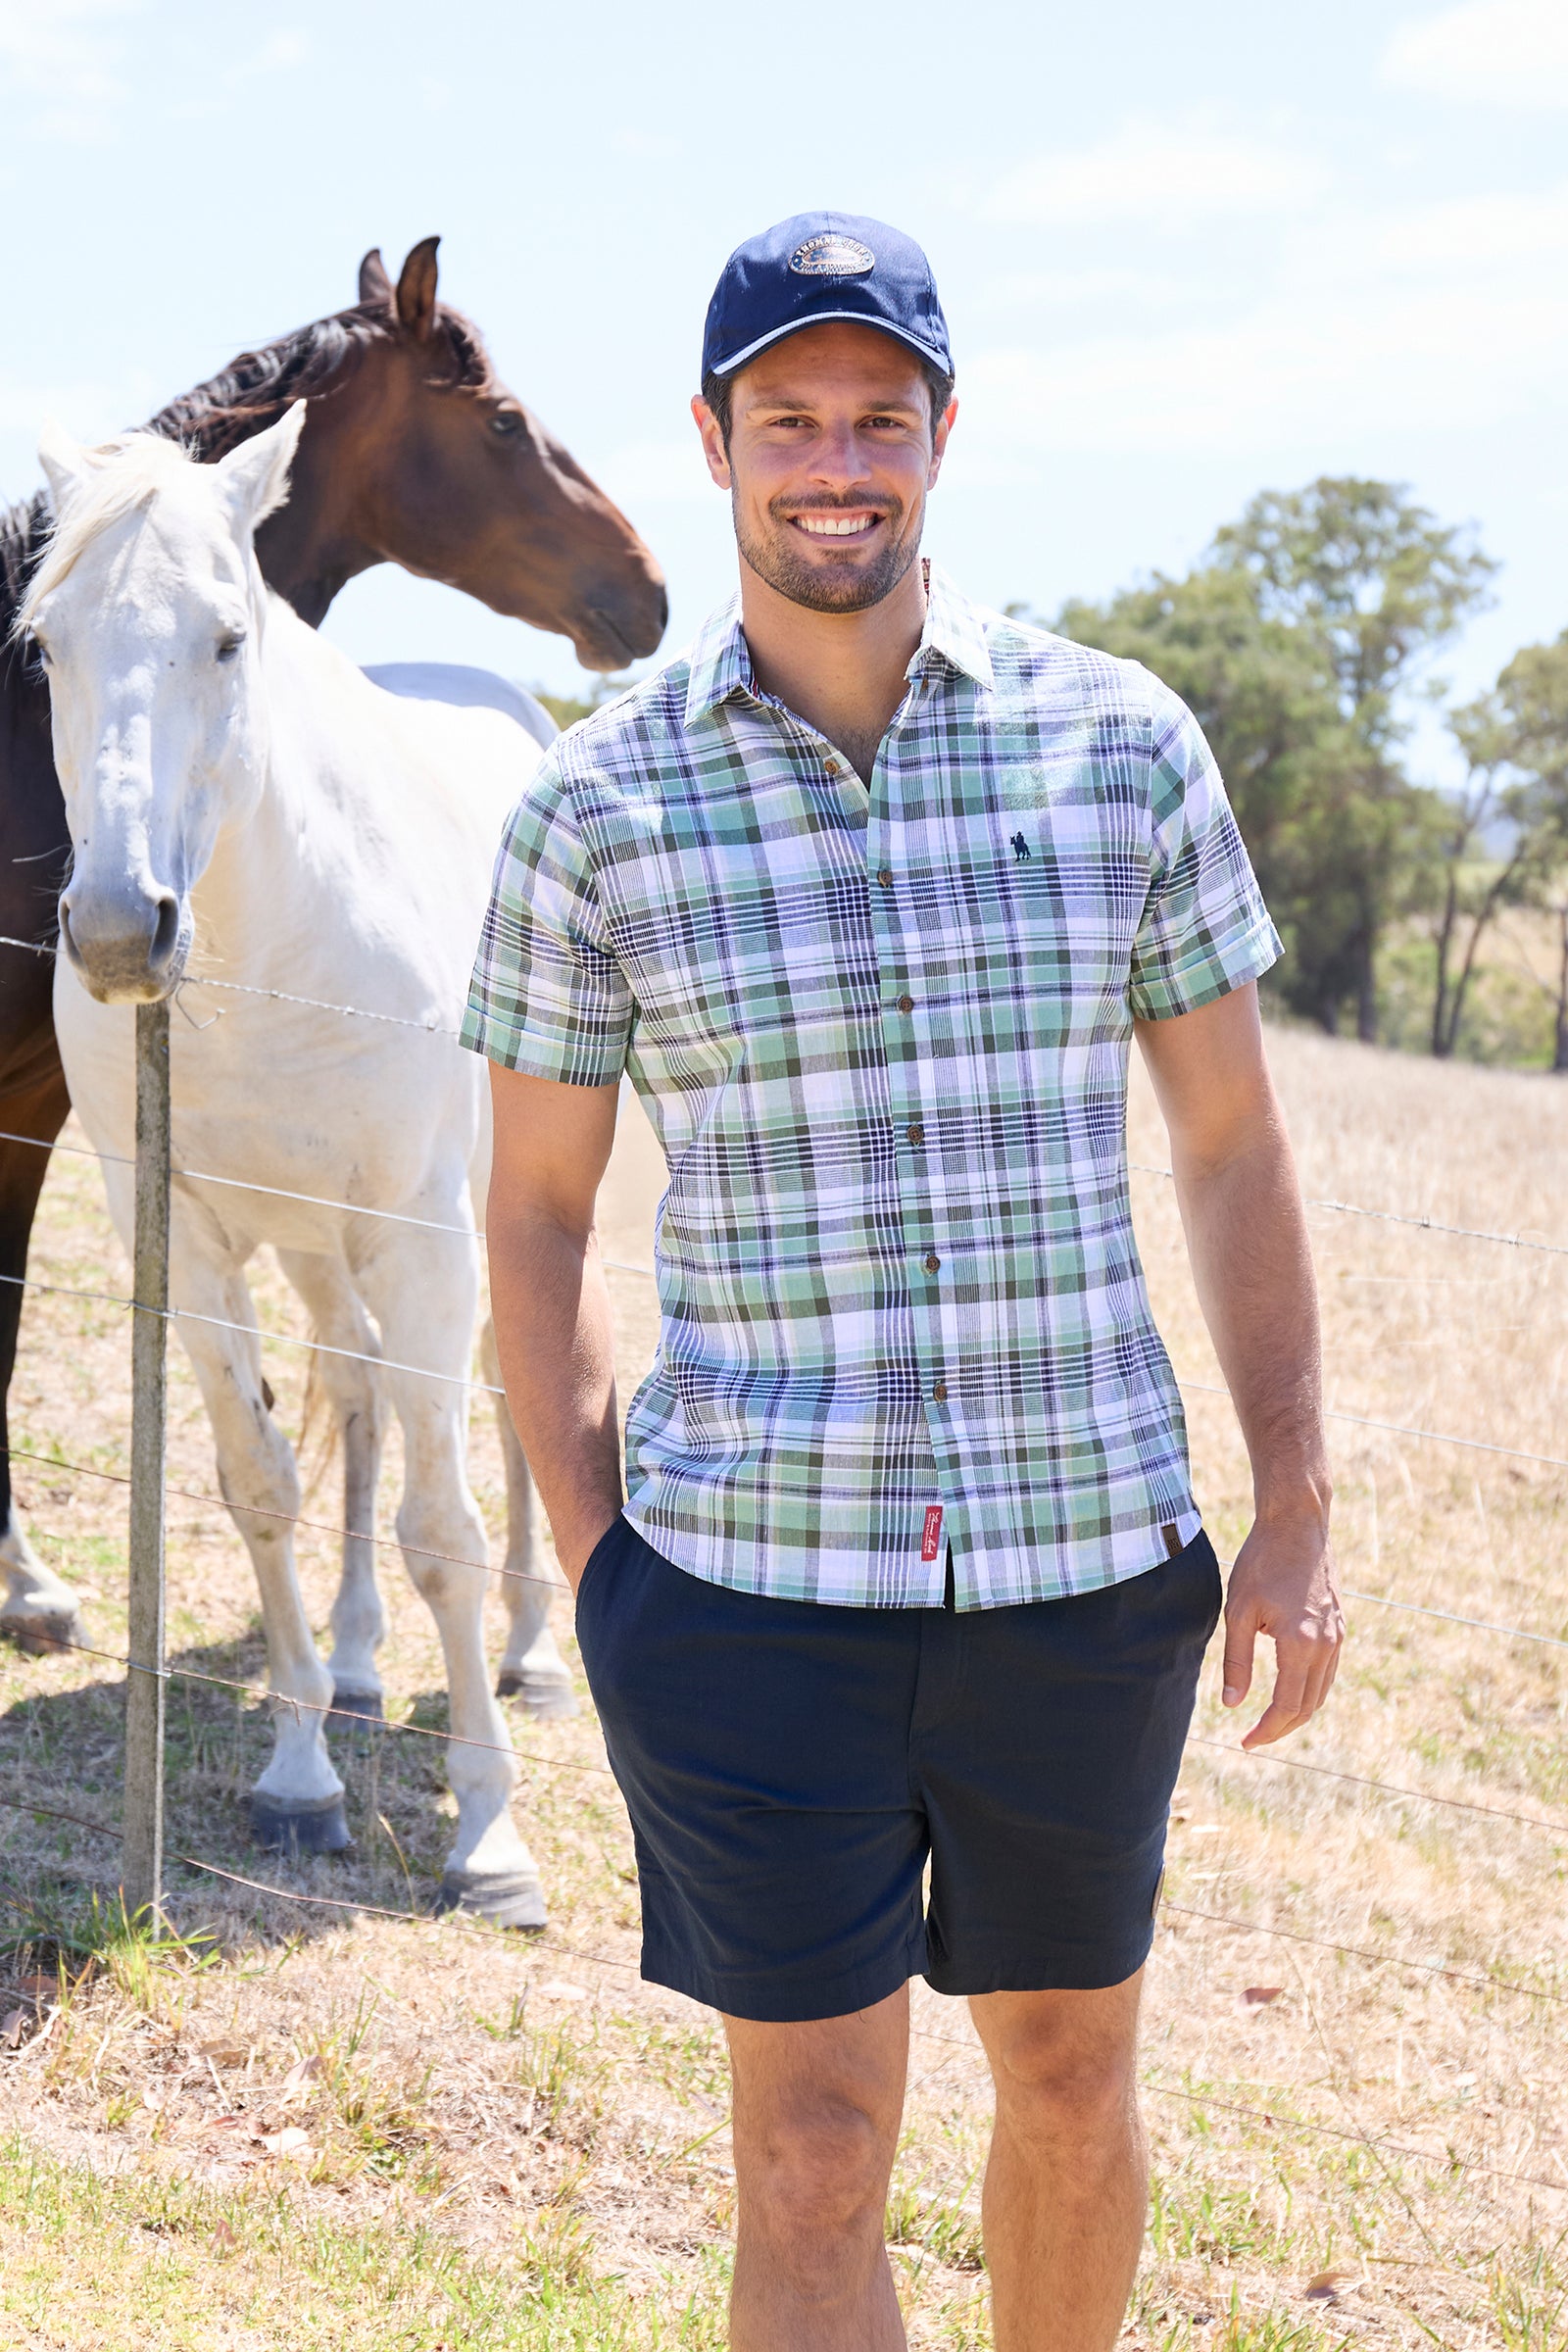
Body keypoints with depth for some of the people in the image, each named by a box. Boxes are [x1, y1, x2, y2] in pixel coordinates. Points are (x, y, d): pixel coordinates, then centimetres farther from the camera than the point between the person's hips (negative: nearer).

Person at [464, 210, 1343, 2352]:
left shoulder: (1122, 747, -1)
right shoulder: (601, 803, -4)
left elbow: (1233, 1147, 6)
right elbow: (537, 1212, 3)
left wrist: (1298, 1514, 4)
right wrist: (592, 1559, -2)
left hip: (1089, 1556, 2)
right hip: (752, 1589, -2)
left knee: (1072, 2083, 19)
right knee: (813, 2154, 4)